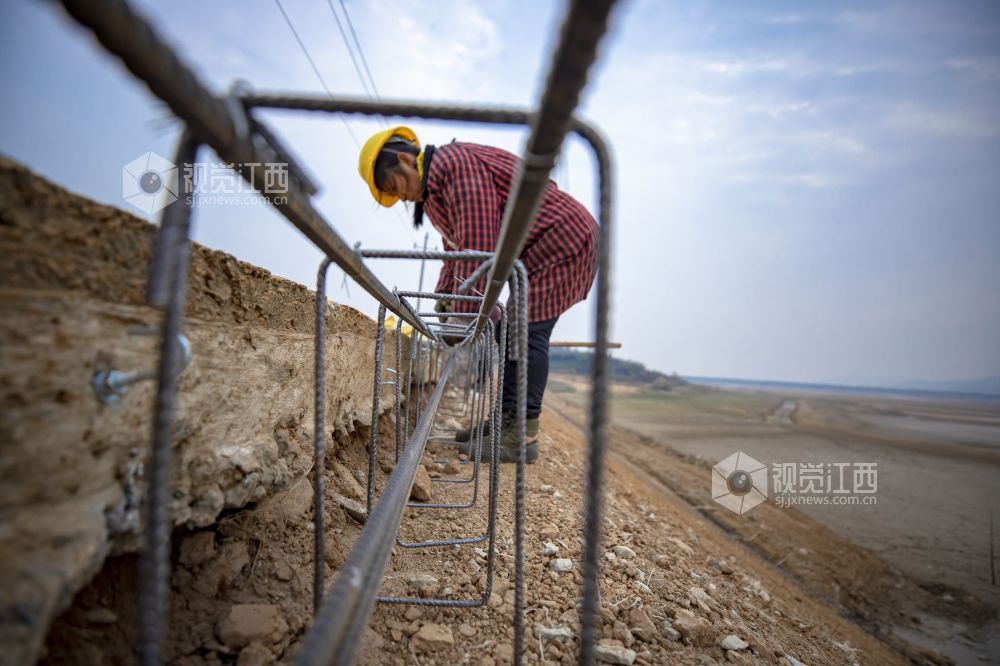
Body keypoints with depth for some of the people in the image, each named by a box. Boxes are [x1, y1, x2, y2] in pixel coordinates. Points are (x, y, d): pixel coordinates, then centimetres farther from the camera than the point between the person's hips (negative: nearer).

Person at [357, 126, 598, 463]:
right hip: (550, 245, 11)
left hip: (562, 239, -11)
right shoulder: (438, 188, 16)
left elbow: (477, 245, -26)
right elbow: (457, 250, 20)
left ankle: (523, 436, -13)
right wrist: (443, 298, 12)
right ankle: (506, 419, 13)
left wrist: (464, 312, -24)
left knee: (527, 332, -16)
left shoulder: (454, 162, -18)